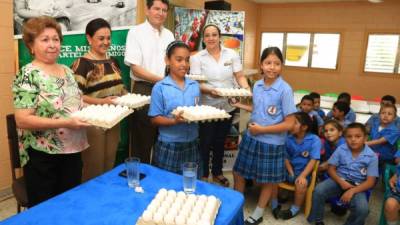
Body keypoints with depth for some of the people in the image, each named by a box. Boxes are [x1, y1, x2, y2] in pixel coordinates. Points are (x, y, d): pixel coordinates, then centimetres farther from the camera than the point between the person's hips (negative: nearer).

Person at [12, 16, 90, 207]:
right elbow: (22, 120, -19)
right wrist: (65, 123, -26)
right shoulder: (28, 75, -13)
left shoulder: (67, 71, 7)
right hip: (42, 156, -6)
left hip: (72, 151, 6)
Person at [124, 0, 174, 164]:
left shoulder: (169, 35, 12)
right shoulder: (136, 32, -5)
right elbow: (135, 69, -12)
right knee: (142, 140, 3)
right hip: (144, 91, -5)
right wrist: (162, 80, -17)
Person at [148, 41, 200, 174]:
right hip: (168, 146, -4)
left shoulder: (195, 86, 5)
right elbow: (155, 119, -8)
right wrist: (174, 121, -23)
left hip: (192, 145, 4)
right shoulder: (160, 88, -9)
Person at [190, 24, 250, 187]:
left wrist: (246, 88, -17)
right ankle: (203, 174, 25)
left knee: (220, 141, 17)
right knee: (206, 142, 5)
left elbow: (240, 76, 2)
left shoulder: (232, 54, 2)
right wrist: (208, 90, -31)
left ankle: (217, 172, 35)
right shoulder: (197, 58, -5)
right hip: (207, 107, -3)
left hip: (227, 106, 3)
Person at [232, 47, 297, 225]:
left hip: (271, 143, -5)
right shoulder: (257, 86, 0)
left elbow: (289, 124, -16)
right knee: (238, 172, 16)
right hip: (250, 138, 6)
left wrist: (262, 129, -17)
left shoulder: (285, 90, -17)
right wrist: (240, 105, 5)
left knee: (268, 181, 14)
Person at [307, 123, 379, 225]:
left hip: (357, 185, -1)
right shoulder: (341, 149, -5)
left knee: (362, 209, -30)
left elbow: (370, 182, -10)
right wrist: (341, 182, -17)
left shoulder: (372, 156, -9)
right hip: (339, 180, 1)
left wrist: (352, 191, -24)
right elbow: (331, 169, 1)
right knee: (318, 191, -26)